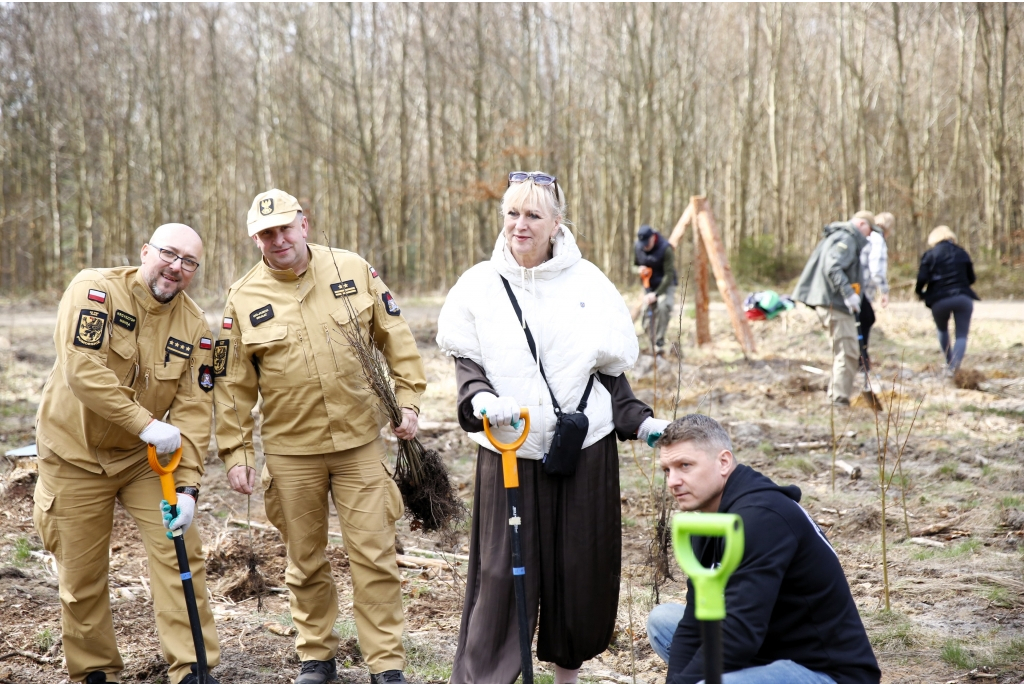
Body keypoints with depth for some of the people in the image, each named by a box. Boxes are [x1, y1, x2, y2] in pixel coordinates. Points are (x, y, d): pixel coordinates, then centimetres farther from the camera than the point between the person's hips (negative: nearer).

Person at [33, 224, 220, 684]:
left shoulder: (194, 325, -5)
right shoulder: (95, 289, -18)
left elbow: (193, 411, -9)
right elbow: (82, 370, -31)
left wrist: (187, 487, -18)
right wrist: (145, 424, -33)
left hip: (144, 457, 3)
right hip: (76, 454, -3)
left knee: (180, 552, -6)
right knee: (81, 574, 5)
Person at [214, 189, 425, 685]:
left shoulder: (354, 271, -1)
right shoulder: (244, 299, -1)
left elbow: (396, 339, 6)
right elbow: (233, 384, 3)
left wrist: (408, 400, 0)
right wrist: (235, 452, 1)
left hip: (360, 443, 0)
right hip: (290, 452, 1)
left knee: (374, 554, 0)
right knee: (305, 561, 12)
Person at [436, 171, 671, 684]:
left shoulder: (589, 284, 4)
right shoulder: (479, 285, 3)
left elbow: (610, 371, 9)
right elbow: (466, 362, 2)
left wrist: (641, 423, -2)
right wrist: (481, 400, -19)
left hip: (585, 451, 1)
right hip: (509, 452, -1)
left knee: (582, 570, 8)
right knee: (502, 574, -4)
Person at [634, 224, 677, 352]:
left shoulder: (666, 249, -24)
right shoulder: (638, 248, -9)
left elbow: (669, 275, -24)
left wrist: (656, 294, -30)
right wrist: (640, 270, -19)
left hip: (665, 285, -5)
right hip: (649, 286, 5)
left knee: (663, 307, -31)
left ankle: (659, 343, -20)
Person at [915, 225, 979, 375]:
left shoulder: (930, 255, 2)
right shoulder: (962, 253, 11)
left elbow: (922, 278, -7)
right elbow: (971, 278, 15)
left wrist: (920, 292, 12)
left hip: (940, 300, -1)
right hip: (963, 298, 1)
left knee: (942, 330, 25)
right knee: (962, 335, 2)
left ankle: (949, 363, 24)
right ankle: (955, 364, -22)